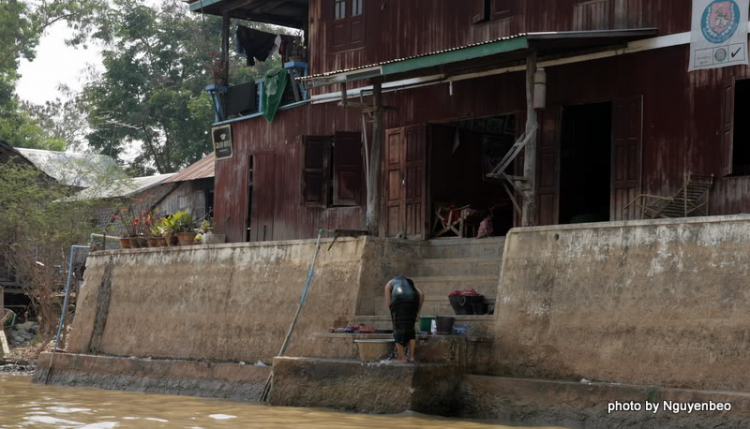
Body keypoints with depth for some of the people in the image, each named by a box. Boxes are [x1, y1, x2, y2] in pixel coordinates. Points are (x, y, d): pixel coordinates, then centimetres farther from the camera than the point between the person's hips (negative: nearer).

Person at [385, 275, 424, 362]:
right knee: (410, 329, 15)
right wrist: (418, 312, 16)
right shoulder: (410, 282, 33)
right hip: (412, 300, 3)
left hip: (398, 301, -3)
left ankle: (401, 358, -1)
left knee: (398, 329, 4)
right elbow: (421, 294, 15)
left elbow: (388, 302, 12)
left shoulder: (389, 284, 28)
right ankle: (412, 356, 7)